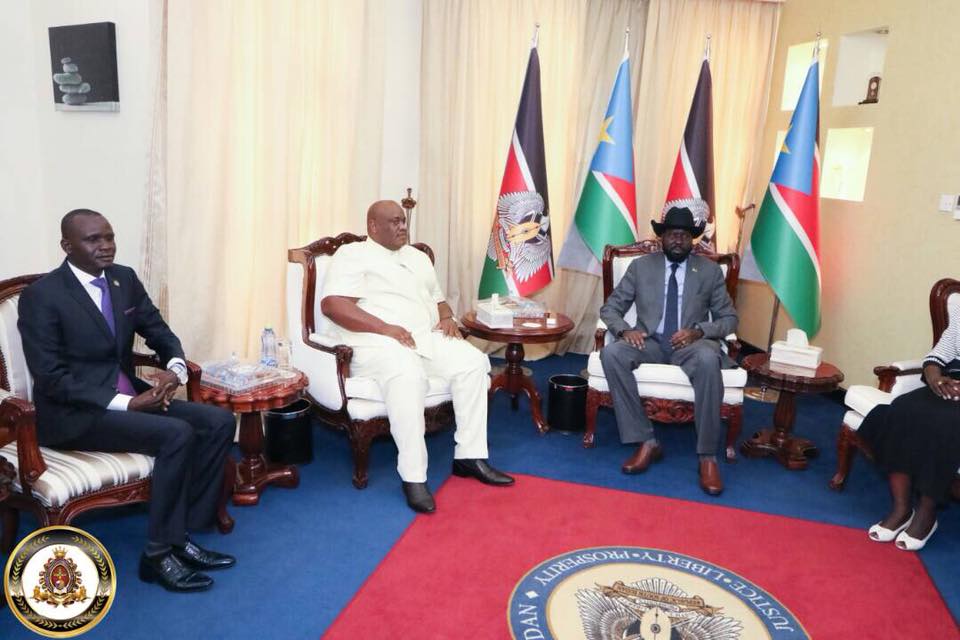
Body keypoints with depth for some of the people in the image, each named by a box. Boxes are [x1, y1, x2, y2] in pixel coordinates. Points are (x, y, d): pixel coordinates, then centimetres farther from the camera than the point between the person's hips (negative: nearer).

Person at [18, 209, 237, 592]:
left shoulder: (125, 279, 6)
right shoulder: (41, 296, -13)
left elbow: (160, 332, 12)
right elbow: (51, 379, -17)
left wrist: (175, 368, -11)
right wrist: (125, 403, -23)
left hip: (129, 394, 7)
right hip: (73, 412, -7)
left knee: (219, 422, -11)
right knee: (178, 434, -28)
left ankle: (181, 535, -3)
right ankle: (158, 553, -13)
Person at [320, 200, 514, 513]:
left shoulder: (418, 257, 25)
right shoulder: (352, 254, 2)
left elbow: (438, 300, 31)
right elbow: (332, 304, -12)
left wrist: (447, 317, 5)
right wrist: (385, 328, -21)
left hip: (427, 337, 7)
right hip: (375, 341, -7)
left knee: (474, 361, -17)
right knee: (407, 376, -39)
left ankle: (469, 455, -9)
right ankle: (413, 475, -31)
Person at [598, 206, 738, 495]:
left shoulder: (710, 271, 8)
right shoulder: (640, 266, 8)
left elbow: (729, 318, 7)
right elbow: (609, 308, 8)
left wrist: (699, 331, -14)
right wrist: (624, 330, -16)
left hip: (691, 343, -1)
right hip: (650, 341, 1)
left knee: (708, 359, -37)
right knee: (611, 353, -31)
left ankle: (708, 456, -27)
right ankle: (646, 441, -23)